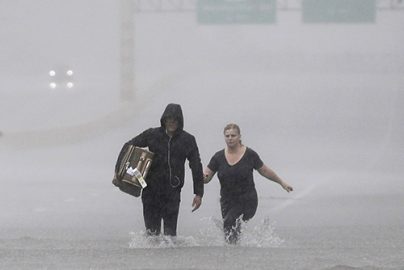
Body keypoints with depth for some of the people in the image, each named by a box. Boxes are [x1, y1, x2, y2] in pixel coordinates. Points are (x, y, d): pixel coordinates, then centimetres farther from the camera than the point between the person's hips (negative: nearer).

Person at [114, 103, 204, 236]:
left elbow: (196, 166, 7)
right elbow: (128, 146, 9)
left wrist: (198, 193, 4)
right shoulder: (152, 135, 3)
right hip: (151, 189, 0)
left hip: (173, 191, 0)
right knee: (152, 230, -1)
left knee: (170, 232, -4)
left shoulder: (187, 140, 3)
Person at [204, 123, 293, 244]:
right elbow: (206, 178, 1)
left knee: (230, 223, -24)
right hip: (227, 202, 4)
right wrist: (203, 177, -24)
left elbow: (265, 171, 10)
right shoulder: (218, 157, 0)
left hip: (247, 201, -4)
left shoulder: (250, 155, -5)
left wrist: (282, 182, 17)